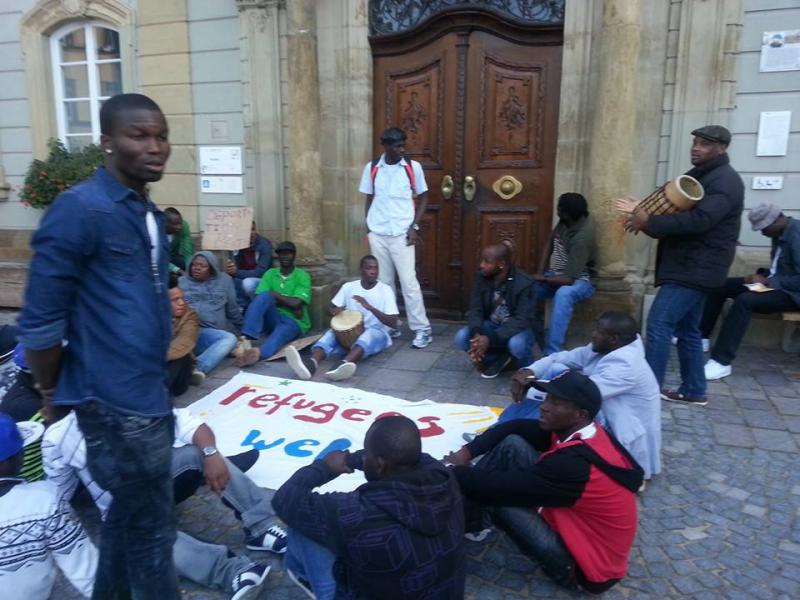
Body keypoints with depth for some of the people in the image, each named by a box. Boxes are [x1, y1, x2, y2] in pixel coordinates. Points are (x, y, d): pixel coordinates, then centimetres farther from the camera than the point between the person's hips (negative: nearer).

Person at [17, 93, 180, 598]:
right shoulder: (79, 210, -17)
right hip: (117, 402, -8)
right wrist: (53, 391, -2)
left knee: (129, 513, 24)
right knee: (151, 526, 7)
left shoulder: (150, 214, 9)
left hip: (148, 392, 8)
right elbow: (40, 320, -14)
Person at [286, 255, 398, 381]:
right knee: (332, 333, -29)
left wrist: (370, 307, -24)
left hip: (377, 333, -3)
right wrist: (336, 311, -13)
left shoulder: (385, 290, -4)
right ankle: (312, 363, -59)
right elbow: (332, 307, 12)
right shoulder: (348, 287, 4)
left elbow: (393, 323, -11)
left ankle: (345, 364, -66)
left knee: (368, 334, -38)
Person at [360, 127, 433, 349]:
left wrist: (414, 227, -5)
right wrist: (368, 230, 7)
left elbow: (423, 198, 4)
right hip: (378, 234, 3)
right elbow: (369, 200, 11)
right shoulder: (371, 168, 3)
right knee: (383, 282, 10)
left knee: (409, 282, -5)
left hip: (402, 234, -2)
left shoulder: (413, 167, -2)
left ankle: (422, 329, 2)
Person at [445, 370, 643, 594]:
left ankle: (466, 522, 5)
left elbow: (502, 488, -29)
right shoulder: (573, 428, -6)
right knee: (512, 444, -8)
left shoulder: (575, 465, -34)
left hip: (587, 567, -8)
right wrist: (467, 452, -10)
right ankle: (464, 513, 1)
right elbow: (514, 427, 2)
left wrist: (454, 472, -14)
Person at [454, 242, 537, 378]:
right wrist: (476, 334, -33)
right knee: (461, 338, -21)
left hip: (517, 328, -4)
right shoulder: (482, 277, -10)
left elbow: (522, 320, -28)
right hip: (491, 325, 4)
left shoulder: (524, 283, -24)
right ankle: (498, 358, 3)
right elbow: (475, 309, -10)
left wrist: (491, 338, -39)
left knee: (516, 343, -38)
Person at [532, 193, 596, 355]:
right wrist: (540, 273, -2)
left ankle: (552, 354, -42)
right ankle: (534, 337, -3)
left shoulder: (582, 236, -29)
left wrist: (543, 279, -16)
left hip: (580, 281, -8)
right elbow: (549, 245, 11)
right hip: (556, 274, 8)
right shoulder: (564, 222, -6)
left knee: (563, 294, -41)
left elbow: (569, 279, -31)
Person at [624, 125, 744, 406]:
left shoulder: (726, 181, -13)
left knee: (658, 324, -14)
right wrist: (645, 212, -1)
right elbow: (673, 210, 20)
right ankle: (694, 391, 22)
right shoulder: (696, 176, 19)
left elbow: (699, 220, -27)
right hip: (689, 266, 10)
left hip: (697, 268, -10)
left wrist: (649, 222, -26)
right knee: (686, 330, 14)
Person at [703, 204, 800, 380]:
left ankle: (721, 362, -33)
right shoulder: (780, 233, 7)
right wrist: (764, 276, 0)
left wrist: (768, 281, -21)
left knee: (745, 300, -33)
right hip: (776, 284, 10)